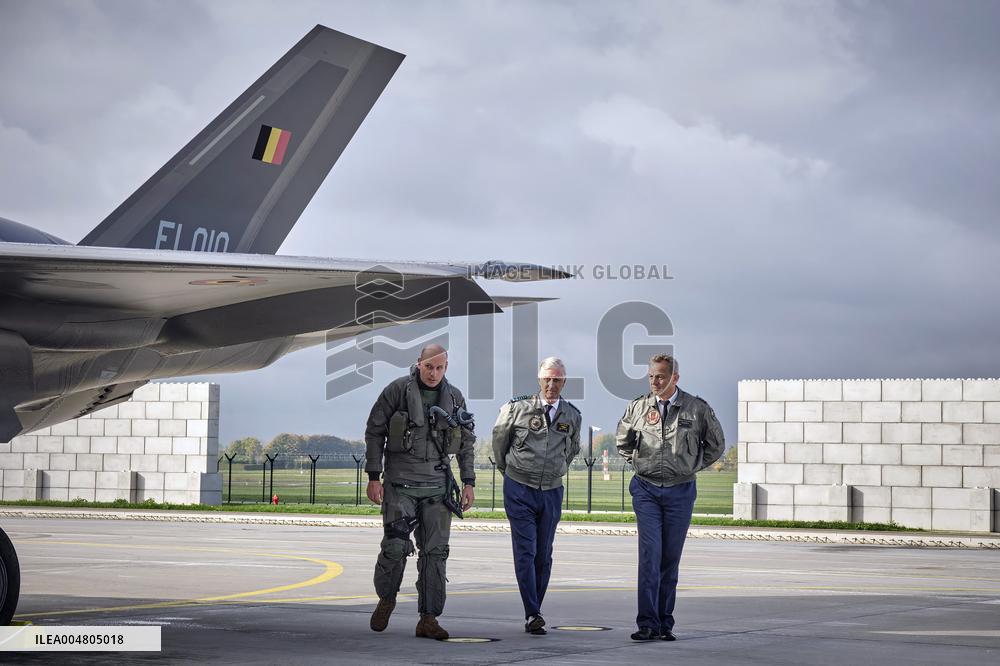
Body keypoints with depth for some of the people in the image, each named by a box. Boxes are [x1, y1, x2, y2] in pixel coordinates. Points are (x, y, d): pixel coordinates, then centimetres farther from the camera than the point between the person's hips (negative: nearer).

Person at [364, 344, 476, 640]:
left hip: (437, 483, 3)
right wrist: (373, 476, -5)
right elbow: (374, 432, 0)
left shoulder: (454, 398, 7)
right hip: (401, 482, -3)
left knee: (435, 552, -1)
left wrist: (469, 483, 8)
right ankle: (386, 599, 17)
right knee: (395, 546, -11)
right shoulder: (397, 390, -4)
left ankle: (428, 619, 3)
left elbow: (466, 443, 15)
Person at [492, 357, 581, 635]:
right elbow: (499, 438, 8)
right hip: (519, 490, -3)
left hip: (551, 492, 3)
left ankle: (535, 610, 17)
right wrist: (507, 469, 18)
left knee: (543, 557, 6)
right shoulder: (518, 408, -8)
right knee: (525, 553, -10)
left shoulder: (572, 416, 3)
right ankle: (532, 615, -13)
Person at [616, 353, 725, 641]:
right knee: (650, 555, -10)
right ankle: (647, 624, -12)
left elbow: (716, 445, 14)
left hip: (680, 492, 0)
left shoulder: (697, 409, 0)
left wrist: (692, 467, 9)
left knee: (671, 559, 5)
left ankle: (665, 624, 12)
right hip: (646, 490, 0)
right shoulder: (638, 407, 3)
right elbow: (622, 441, 22)